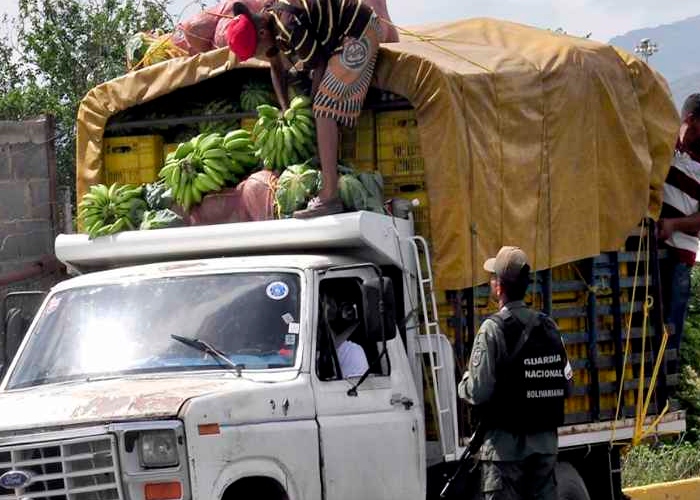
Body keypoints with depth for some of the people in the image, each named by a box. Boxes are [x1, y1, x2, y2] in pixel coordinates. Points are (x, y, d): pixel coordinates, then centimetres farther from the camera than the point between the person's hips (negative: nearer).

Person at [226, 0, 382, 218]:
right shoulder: (264, 22, -3)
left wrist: (311, 105, -7)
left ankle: (329, 196, -24)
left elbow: (318, 66, -19)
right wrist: (285, 109, 9)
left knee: (325, 108, -17)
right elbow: (277, 68, 13)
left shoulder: (289, 26, -32)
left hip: (358, 34, -10)